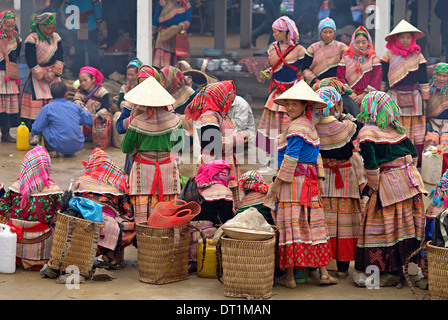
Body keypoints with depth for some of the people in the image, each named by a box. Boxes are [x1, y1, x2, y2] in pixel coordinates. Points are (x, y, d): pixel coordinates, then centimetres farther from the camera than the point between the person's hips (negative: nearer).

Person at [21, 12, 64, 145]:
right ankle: (35, 134, -8)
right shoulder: (32, 39, -9)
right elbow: (31, 61, -13)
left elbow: (60, 58, 3)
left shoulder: (56, 37, 6)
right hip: (37, 75, -4)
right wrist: (43, 75, -16)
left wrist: (53, 73, -10)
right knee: (37, 103, -10)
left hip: (53, 75, 4)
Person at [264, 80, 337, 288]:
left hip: (294, 181, -9)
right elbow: (316, 155, 17)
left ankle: (289, 277, -4)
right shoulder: (309, 126, 15)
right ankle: (323, 273, 11)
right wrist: (320, 179, 18)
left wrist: (278, 182, -14)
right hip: (309, 182, 9)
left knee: (290, 226, -6)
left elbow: (291, 158, -16)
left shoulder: (296, 128, -12)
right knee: (314, 225, 10)